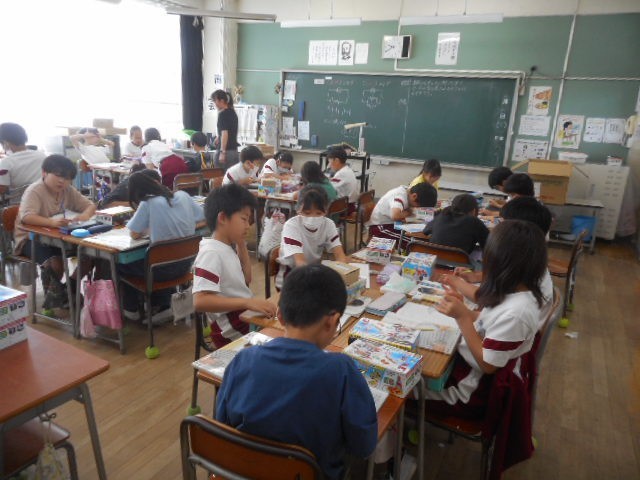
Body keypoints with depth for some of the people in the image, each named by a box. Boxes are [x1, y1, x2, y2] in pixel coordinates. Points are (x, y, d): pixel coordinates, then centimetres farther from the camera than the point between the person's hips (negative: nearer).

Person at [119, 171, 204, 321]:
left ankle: (131, 310, 36)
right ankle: (163, 305, 32)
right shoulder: (183, 196, -3)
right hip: (186, 263, 6)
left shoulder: (147, 203, -15)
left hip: (164, 268, -6)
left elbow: (135, 234, -7)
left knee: (120, 264, 22)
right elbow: (201, 216, 10)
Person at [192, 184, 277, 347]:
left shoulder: (228, 247, 7)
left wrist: (242, 246, 7)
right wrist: (248, 302, -34)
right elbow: (200, 301, -29)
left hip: (247, 318, 9)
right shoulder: (212, 253, -19)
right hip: (234, 334, -9)